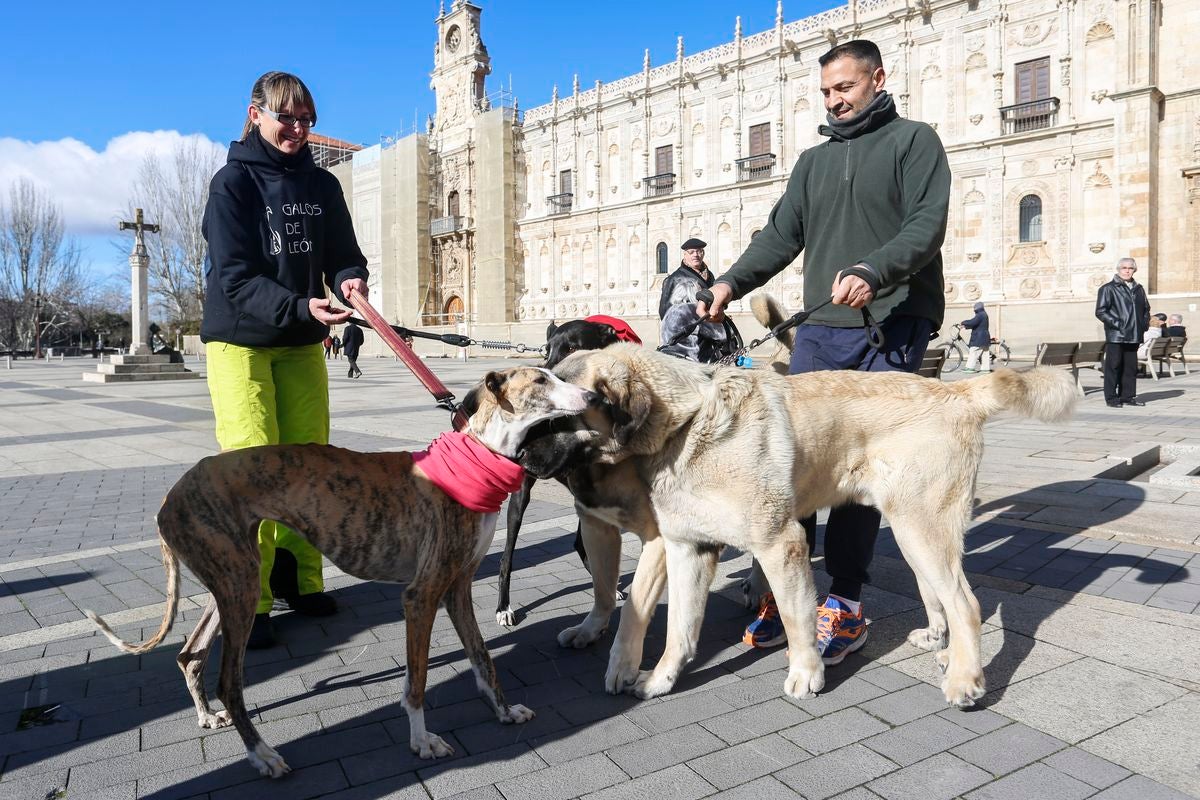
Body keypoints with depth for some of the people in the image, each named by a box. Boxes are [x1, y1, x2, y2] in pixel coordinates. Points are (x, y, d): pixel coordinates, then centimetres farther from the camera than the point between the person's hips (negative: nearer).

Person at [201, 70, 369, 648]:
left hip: (303, 342, 5)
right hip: (240, 340, -4)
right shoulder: (233, 182, -6)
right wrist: (300, 308, -30)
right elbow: (235, 277, -15)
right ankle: (249, 601, -1)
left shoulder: (321, 185, 8)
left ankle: (299, 579, 17)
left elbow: (342, 253, 8)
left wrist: (351, 279, -16)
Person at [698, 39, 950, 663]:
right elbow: (780, 236, 15)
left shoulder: (914, 141, 8)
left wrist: (873, 271, -26)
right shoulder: (813, 161, 24)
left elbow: (927, 225, -7)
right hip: (820, 327, 5)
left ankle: (845, 605, 0)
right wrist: (731, 283, -3)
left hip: (892, 324, -4)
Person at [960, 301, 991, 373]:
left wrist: (963, 322, -10)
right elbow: (975, 324, 21)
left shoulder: (980, 315, -15)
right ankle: (986, 368, 10)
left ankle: (970, 367, -11)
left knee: (973, 352, -10)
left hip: (979, 338, -10)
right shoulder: (984, 314, 19)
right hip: (985, 337, 10)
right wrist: (966, 326, 13)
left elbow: (972, 322, -26)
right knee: (985, 353, 9)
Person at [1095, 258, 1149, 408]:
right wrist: (1117, 323, -16)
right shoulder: (1108, 288, -2)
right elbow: (1100, 311, -9)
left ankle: (1128, 396, 16)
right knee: (1113, 366, -3)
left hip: (1133, 336, 6)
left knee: (1131, 367, 8)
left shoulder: (1138, 289, 17)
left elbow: (1146, 308, 28)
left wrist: (1145, 323, 11)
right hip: (1115, 336, -6)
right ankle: (1111, 398, 1)